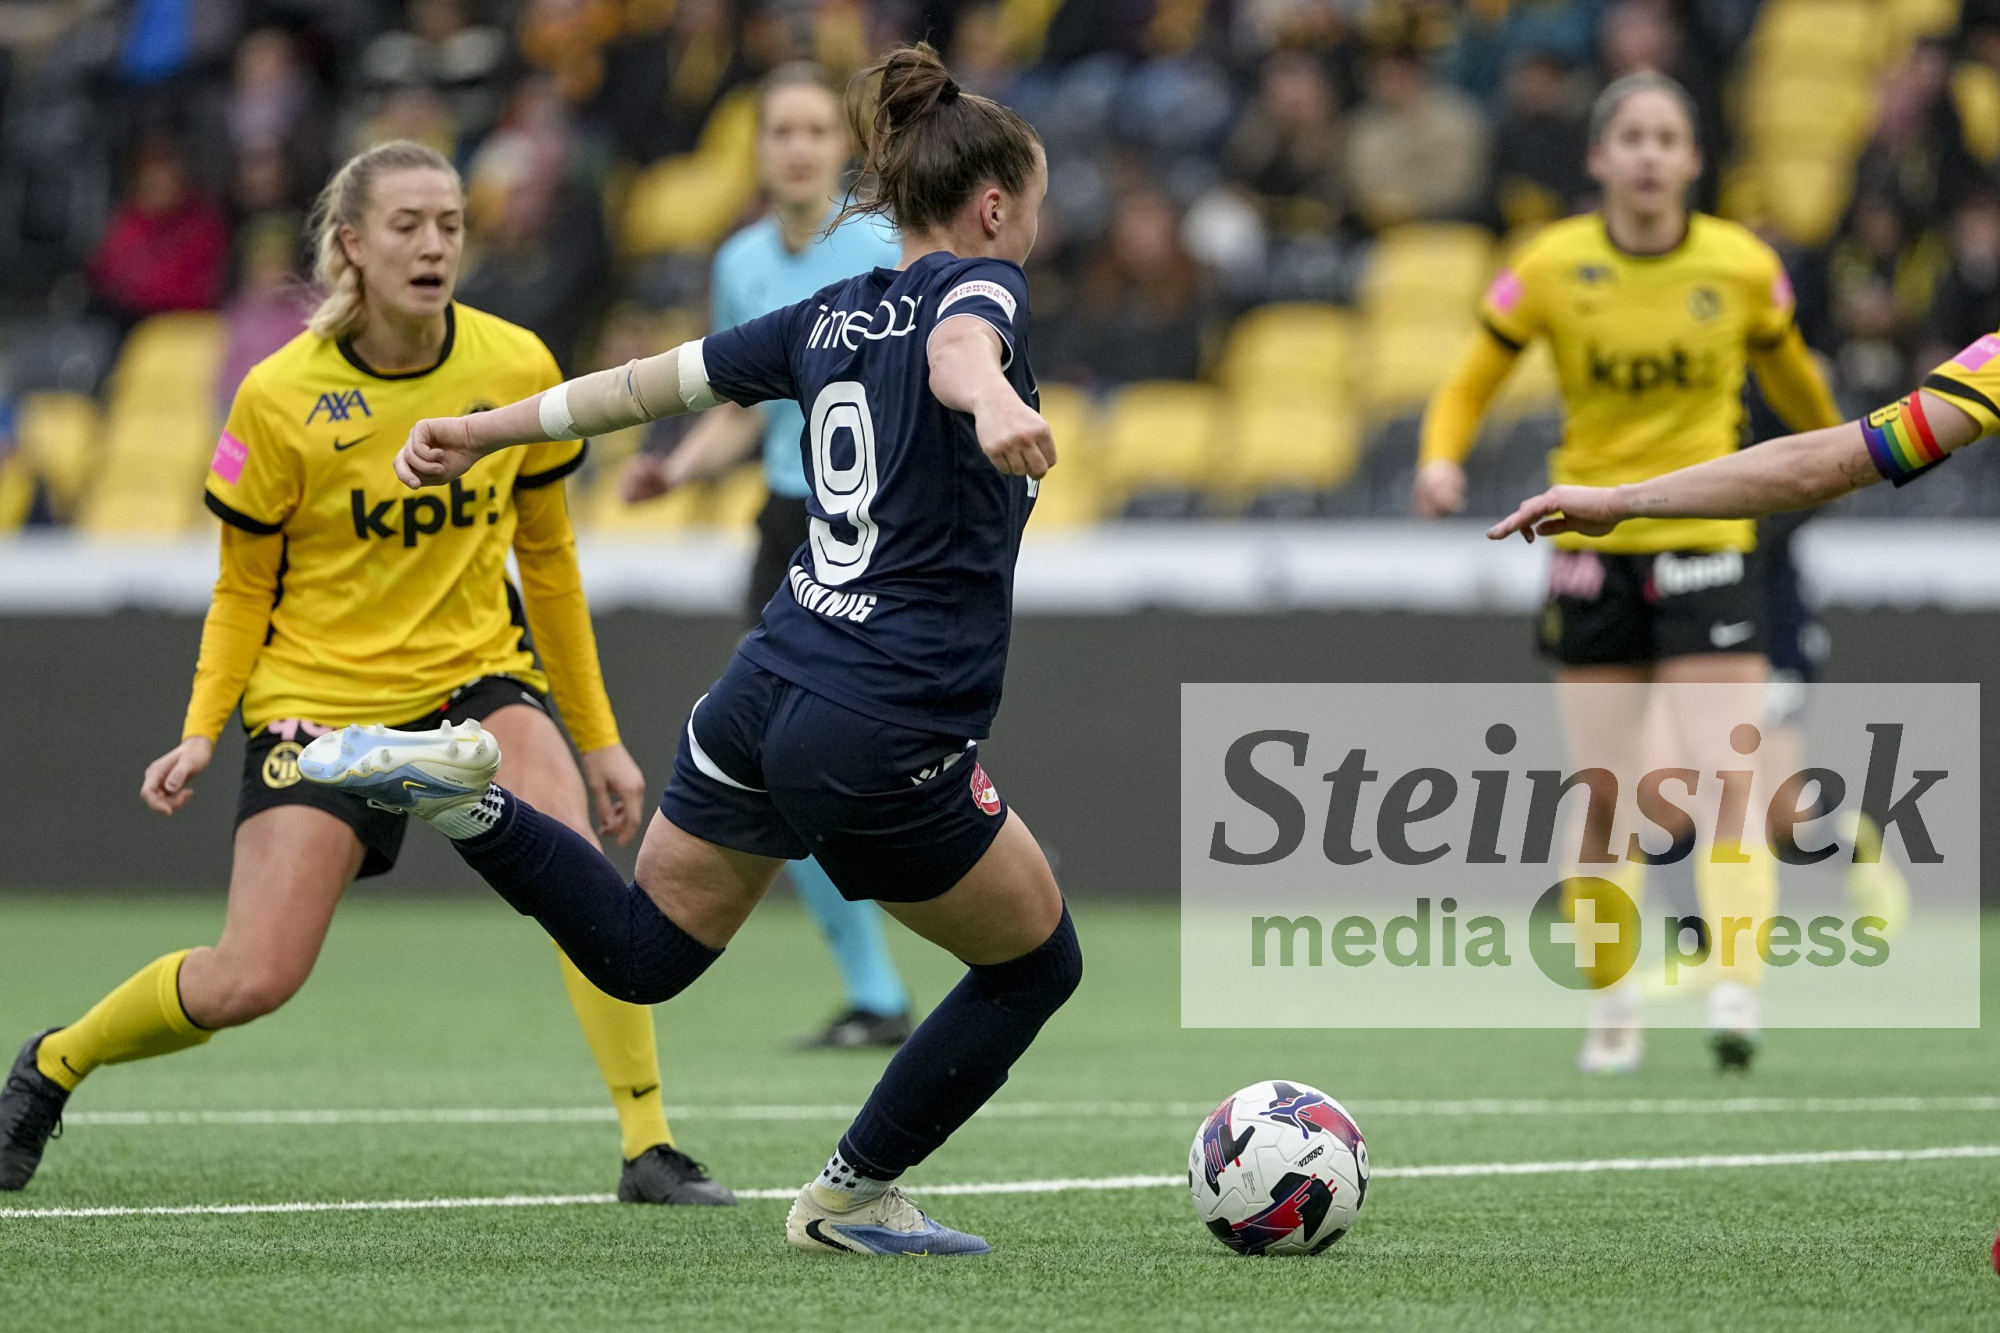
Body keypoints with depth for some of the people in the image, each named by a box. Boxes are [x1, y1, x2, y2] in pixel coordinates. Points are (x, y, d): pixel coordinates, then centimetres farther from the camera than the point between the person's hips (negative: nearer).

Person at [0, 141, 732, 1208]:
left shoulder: (518, 369, -6)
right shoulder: (281, 397, -12)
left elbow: (546, 557, 8)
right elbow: (242, 588, 0)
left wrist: (597, 735, 11)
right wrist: (201, 731, -13)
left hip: (475, 675, 2)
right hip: (317, 695, -2)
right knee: (251, 981, -9)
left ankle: (649, 1148, -19)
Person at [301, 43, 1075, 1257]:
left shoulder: (835, 316, 14)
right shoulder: (977, 285, -6)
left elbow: (658, 379, 21)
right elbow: (959, 346, -31)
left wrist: (488, 431, 31)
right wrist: (991, 399, -54)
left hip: (765, 693, 7)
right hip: (889, 736, -7)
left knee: (638, 951, 20)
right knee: (1038, 967, 14)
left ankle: (466, 792, -4)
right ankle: (854, 1198, 19)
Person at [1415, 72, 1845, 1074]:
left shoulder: (1744, 267, -3)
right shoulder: (1551, 269, -5)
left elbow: (1786, 369, 17)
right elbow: (1471, 382, 5)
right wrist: (1440, 458, -14)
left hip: (1708, 543, -1)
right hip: (1590, 548, 1)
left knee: (1727, 776, -14)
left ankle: (1736, 993, -18)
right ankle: (1612, 1011, 17)